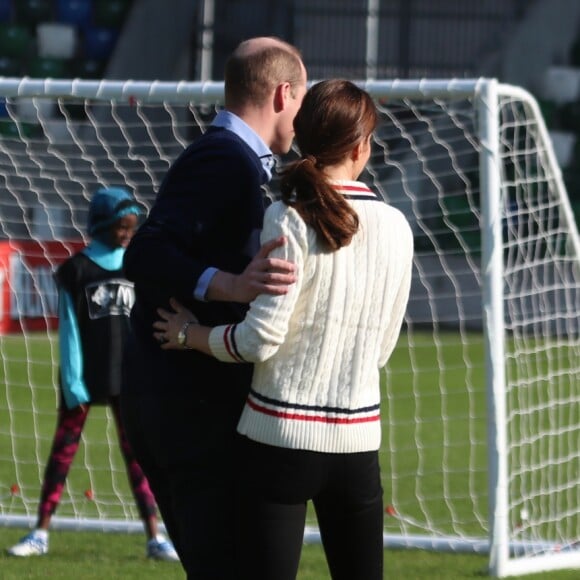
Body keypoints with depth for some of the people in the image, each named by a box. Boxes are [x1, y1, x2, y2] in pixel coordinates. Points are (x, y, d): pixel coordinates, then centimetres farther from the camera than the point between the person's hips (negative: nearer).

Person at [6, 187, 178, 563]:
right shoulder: (76, 270, -4)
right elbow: (70, 329, -6)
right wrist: (72, 382, -11)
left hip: (128, 377, 3)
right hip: (85, 377, -2)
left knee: (138, 454, 2)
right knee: (63, 451, 5)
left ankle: (155, 537, 1)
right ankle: (41, 533, 10)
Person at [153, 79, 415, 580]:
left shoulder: (289, 221, -10)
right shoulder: (394, 228, 3)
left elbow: (259, 339, -12)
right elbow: (381, 347, 11)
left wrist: (191, 335, 4)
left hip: (279, 436, -4)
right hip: (358, 443, 4)